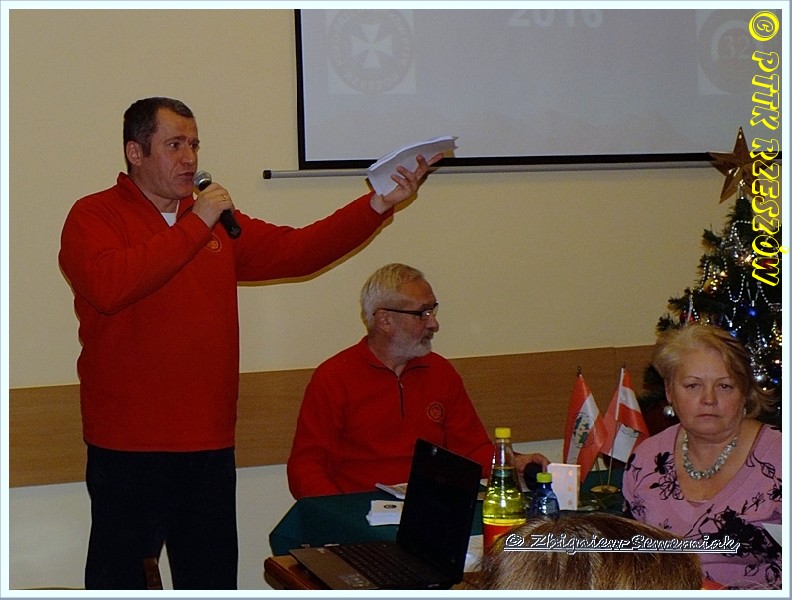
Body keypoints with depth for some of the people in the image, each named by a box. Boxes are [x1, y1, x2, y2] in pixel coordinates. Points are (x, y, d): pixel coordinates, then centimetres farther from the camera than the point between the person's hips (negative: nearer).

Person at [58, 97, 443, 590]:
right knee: (119, 575, 2)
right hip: (128, 444, -5)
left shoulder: (219, 221, 15)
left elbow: (295, 250, 10)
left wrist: (379, 205, 0)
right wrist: (194, 225, -17)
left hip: (210, 443, 6)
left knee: (212, 575, 12)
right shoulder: (94, 217, -3)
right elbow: (107, 285, -22)